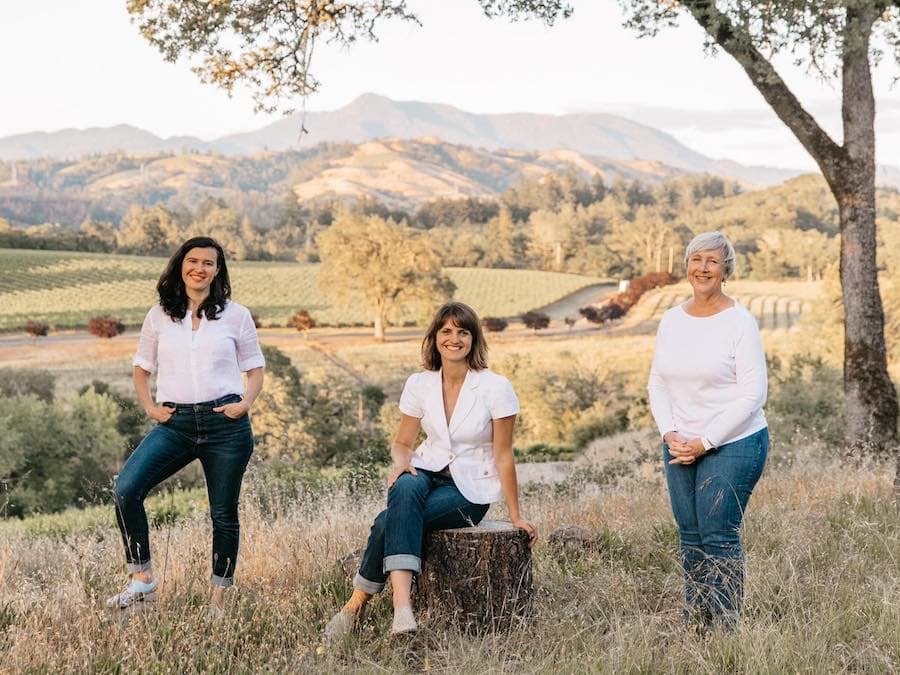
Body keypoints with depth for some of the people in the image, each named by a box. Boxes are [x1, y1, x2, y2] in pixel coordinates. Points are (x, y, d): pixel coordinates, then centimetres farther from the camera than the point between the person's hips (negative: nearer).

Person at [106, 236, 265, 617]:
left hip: (226, 424, -1)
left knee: (224, 514, 3)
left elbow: (255, 369, 13)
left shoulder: (236, 316, 7)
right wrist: (149, 407, 3)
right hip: (175, 424, 1)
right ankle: (141, 580, -9)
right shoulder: (159, 317, 11)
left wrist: (246, 403, -5)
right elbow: (141, 368, 19)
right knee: (126, 489, -19)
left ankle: (217, 600, 15)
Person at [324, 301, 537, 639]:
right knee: (404, 490, -36)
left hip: (470, 489, -3)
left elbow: (503, 457, -6)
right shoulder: (419, 384, 2)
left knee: (390, 521, -30)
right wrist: (401, 462, -13)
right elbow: (402, 442, 11)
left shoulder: (496, 388, -9)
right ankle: (401, 605, -46)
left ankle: (358, 602, -21)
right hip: (427, 474, 3)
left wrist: (516, 516, -4)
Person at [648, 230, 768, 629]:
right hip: (679, 447, 6)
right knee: (690, 536, 9)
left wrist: (705, 442, -13)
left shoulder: (740, 322, -9)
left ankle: (724, 629, 3)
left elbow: (752, 395, -11)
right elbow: (657, 383, 13)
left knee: (718, 537, -6)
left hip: (732, 444, -5)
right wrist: (669, 434, -3)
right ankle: (692, 625, 18)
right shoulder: (672, 320, 8)